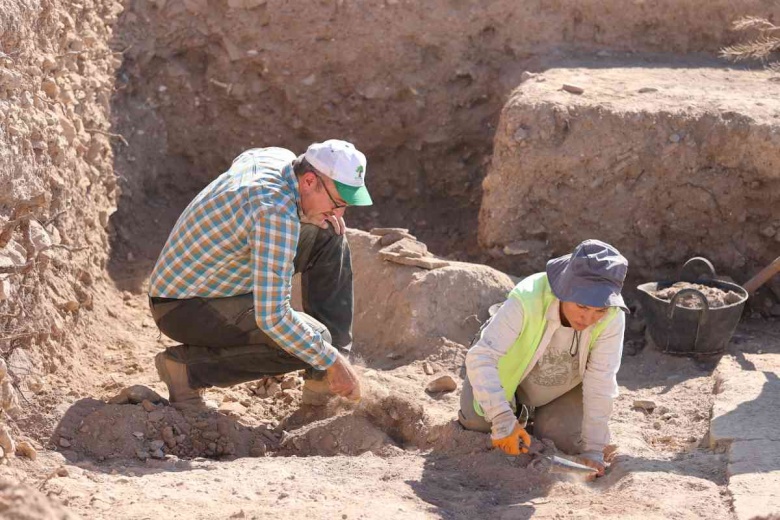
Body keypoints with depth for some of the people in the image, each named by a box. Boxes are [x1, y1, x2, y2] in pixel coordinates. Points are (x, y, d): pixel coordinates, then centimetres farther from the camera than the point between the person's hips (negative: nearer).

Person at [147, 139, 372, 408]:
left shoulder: (276, 156, -6)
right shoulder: (278, 213, -33)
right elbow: (271, 317, -34)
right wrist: (331, 361, -23)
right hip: (183, 309, -10)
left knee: (329, 238, 4)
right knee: (305, 343, -27)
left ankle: (323, 378, 5)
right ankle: (185, 366, -9)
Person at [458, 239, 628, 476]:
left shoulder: (612, 318, -33)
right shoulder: (527, 300, -41)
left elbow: (600, 384, -29)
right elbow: (480, 357, -43)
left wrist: (593, 450, -30)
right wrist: (503, 419, -52)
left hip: (564, 388, 2)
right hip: (513, 371, -2)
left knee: (565, 443, -13)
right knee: (478, 420, -20)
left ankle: (539, 415, 21)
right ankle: (517, 411, 16)